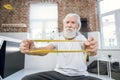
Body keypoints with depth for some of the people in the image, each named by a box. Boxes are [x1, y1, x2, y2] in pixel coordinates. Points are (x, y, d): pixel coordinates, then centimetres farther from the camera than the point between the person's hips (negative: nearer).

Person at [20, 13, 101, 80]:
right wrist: (32, 49, -36)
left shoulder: (81, 38, -1)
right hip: (58, 73, 2)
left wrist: (92, 50, -49)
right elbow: (46, 49, -13)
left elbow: (86, 46, -24)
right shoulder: (58, 39, 4)